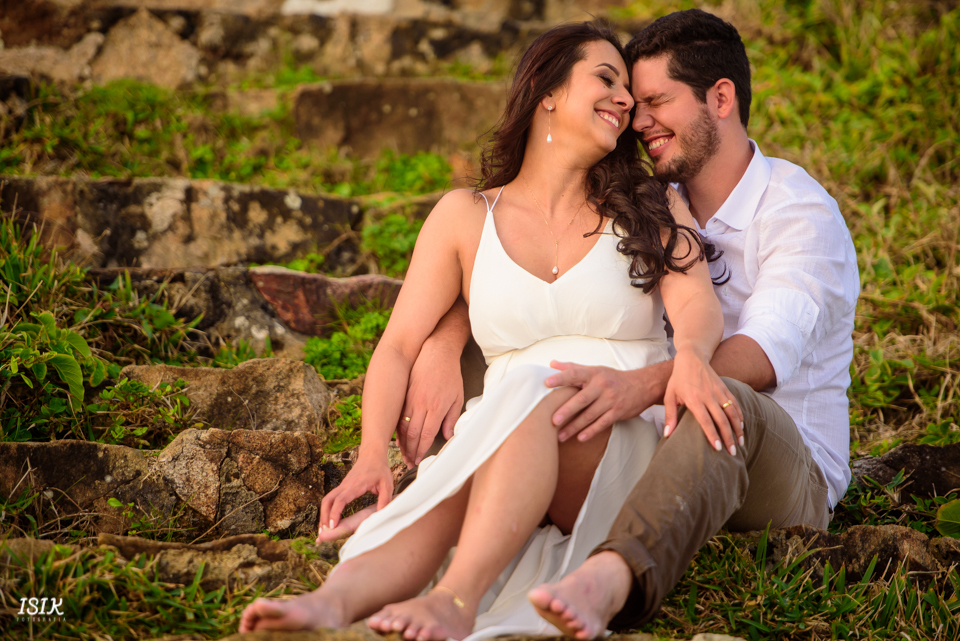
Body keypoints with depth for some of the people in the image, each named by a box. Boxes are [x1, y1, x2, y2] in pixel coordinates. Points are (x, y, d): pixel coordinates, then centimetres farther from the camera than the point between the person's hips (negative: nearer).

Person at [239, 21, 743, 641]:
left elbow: (698, 303, -4)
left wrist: (690, 354, -30)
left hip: (627, 453, -1)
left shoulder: (651, 207, 16)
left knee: (533, 392, -34)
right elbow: (400, 346, 7)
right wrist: (373, 456, -14)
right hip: (502, 456, 1)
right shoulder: (466, 217, 15)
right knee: (446, 495, -35)